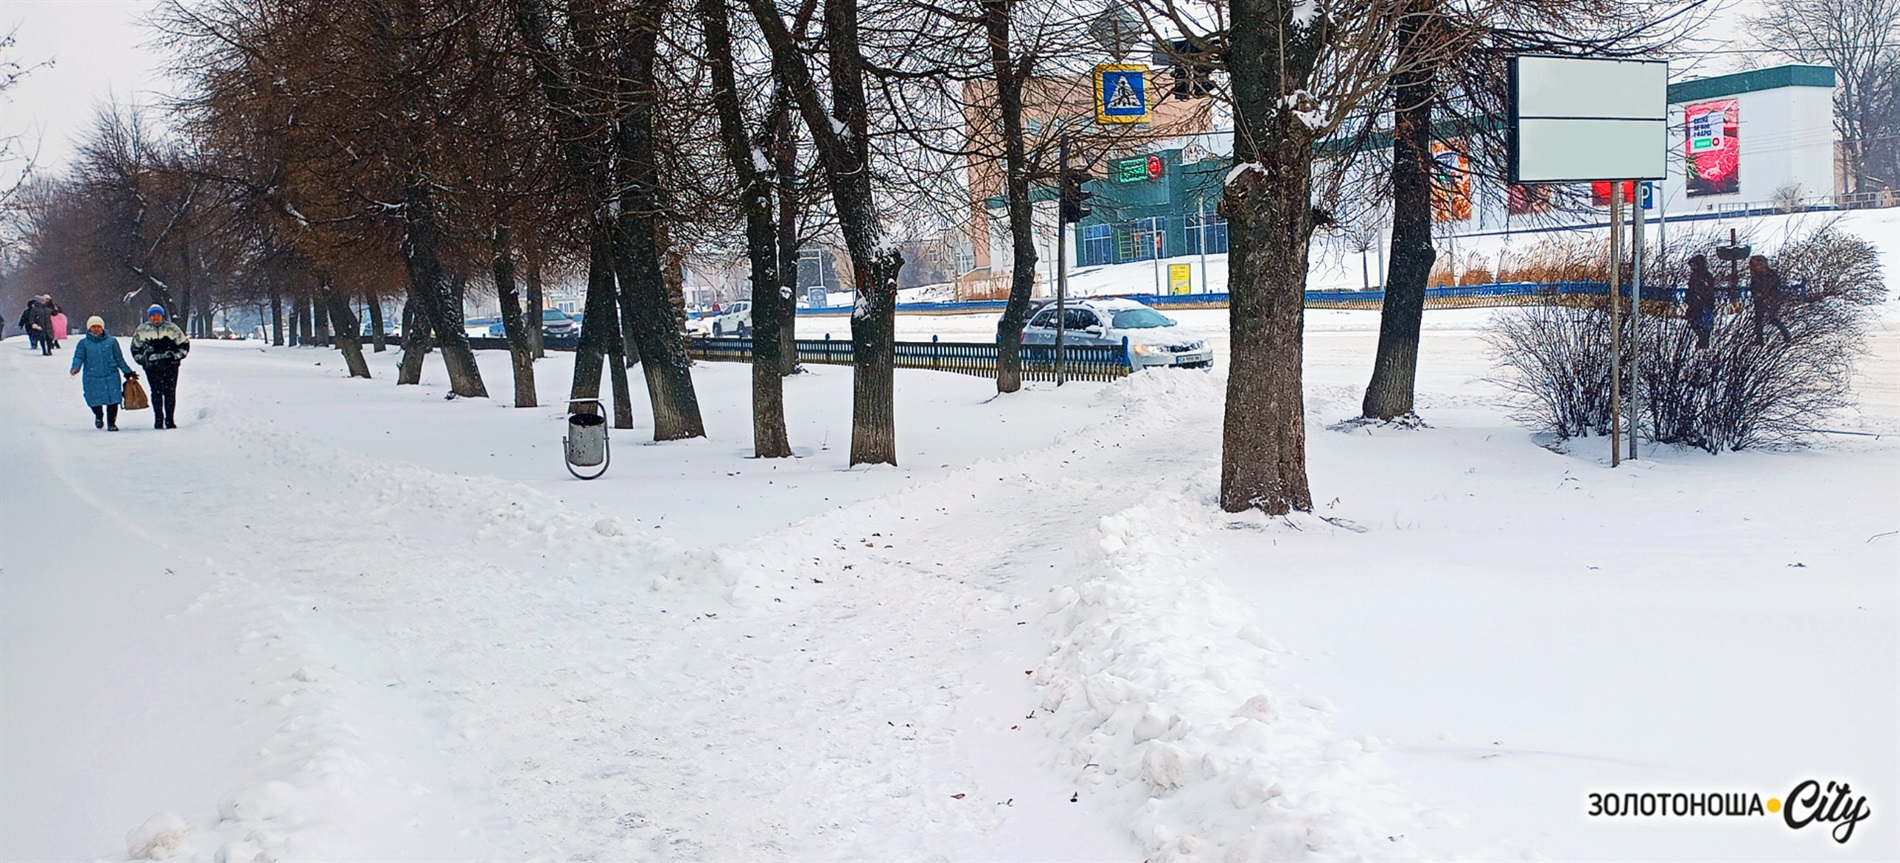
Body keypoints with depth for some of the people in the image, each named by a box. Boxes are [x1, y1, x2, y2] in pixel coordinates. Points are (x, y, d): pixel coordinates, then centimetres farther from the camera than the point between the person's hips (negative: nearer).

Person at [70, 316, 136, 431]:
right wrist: (76, 367, -21)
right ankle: (99, 416, 36)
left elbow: (119, 358, 14)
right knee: (94, 400, 3)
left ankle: (111, 423, 9)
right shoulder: (84, 343, 7)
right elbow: (78, 357, -1)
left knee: (113, 400, -7)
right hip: (92, 378, 0)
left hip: (111, 376, 0)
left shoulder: (111, 341, 8)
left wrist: (128, 372, 16)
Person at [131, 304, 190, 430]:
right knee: (156, 392, -3)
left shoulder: (171, 328, 7)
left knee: (170, 392, -1)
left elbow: (184, 343, 13)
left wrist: (176, 356, 1)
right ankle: (158, 419, 2)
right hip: (152, 366, 0)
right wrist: (143, 360, 5)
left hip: (170, 364, 0)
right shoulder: (142, 330, 8)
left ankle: (169, 420, 4)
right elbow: (135, 348, 17)